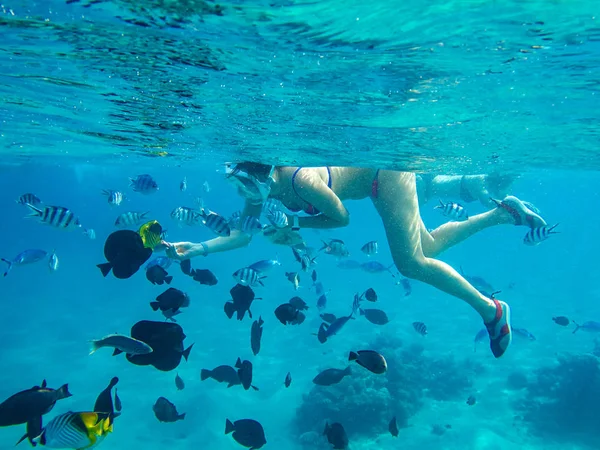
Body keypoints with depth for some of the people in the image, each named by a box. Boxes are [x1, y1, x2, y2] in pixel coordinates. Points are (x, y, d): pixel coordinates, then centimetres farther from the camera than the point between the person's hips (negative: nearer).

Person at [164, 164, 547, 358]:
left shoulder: (301, 180, -33)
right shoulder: (261, 190, -10)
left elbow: (342, 217, -20)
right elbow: (242, 233, -6)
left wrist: (296, 225, -17)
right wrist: (198, 249, -14)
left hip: (384, 171, -8)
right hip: (375, 174, 8)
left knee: (411, 262, -12)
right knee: (427, 247, 15)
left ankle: (490, 309, 4)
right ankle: (503, 212, 27)